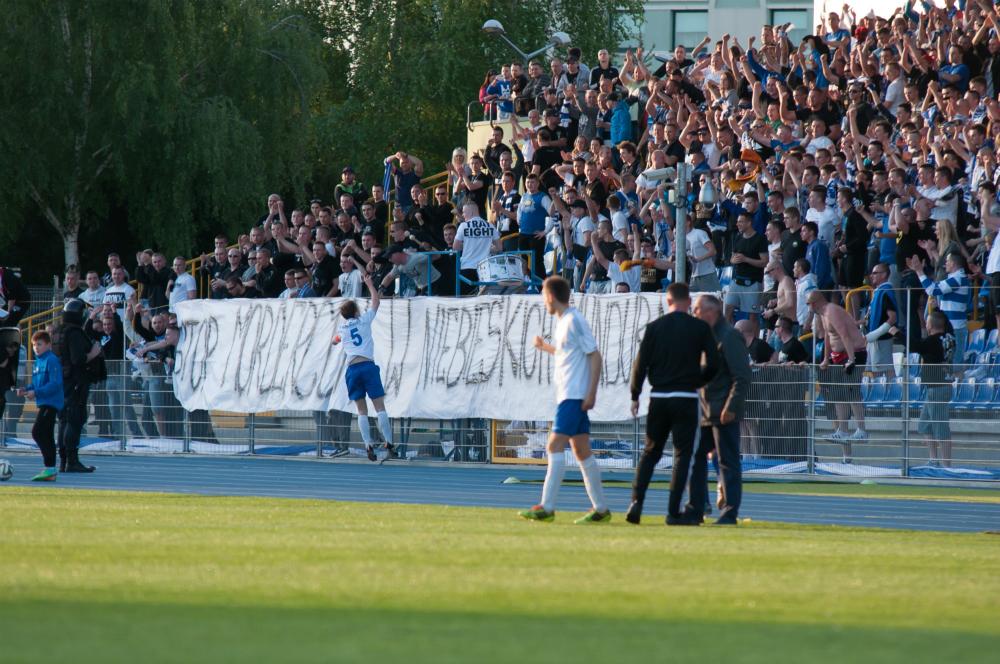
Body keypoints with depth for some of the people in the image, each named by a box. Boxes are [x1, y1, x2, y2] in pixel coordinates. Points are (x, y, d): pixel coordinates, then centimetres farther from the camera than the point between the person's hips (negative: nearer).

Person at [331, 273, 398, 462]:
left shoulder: (341, 330, 17)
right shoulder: (364, 320, 9)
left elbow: (334, 341, 40)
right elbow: (376, 301, 21)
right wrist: (370, 284, 34)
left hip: (352, 369, 2)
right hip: (368, 365, -2)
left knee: (362, 411, 4)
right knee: (380, 406, -4)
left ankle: (369, 446, -8)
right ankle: (389, 445, -11)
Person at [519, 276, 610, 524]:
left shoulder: (574, 321, -12)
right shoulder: (561, 322, 16)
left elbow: (595, 355, -15)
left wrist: (591, 393, -18)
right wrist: (546, 346, 27)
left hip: (575, 396, -10)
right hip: (567, 394, 10)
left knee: (555, 445, -15)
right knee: (581, 450, 10)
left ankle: (547, 507, -19)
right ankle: (600, 509, 13)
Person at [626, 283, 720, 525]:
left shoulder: (654, 327, 2)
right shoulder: (700, 328, -1)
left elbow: (640, 363, 1)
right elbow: (713, 364, -5)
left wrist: (635, 396, 9)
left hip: (658, 397, 2)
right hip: (686, 398, -2)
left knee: (650, 452, 13)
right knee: (682, 454, 3)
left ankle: (637, 502, -3)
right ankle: (673, 512, -3)